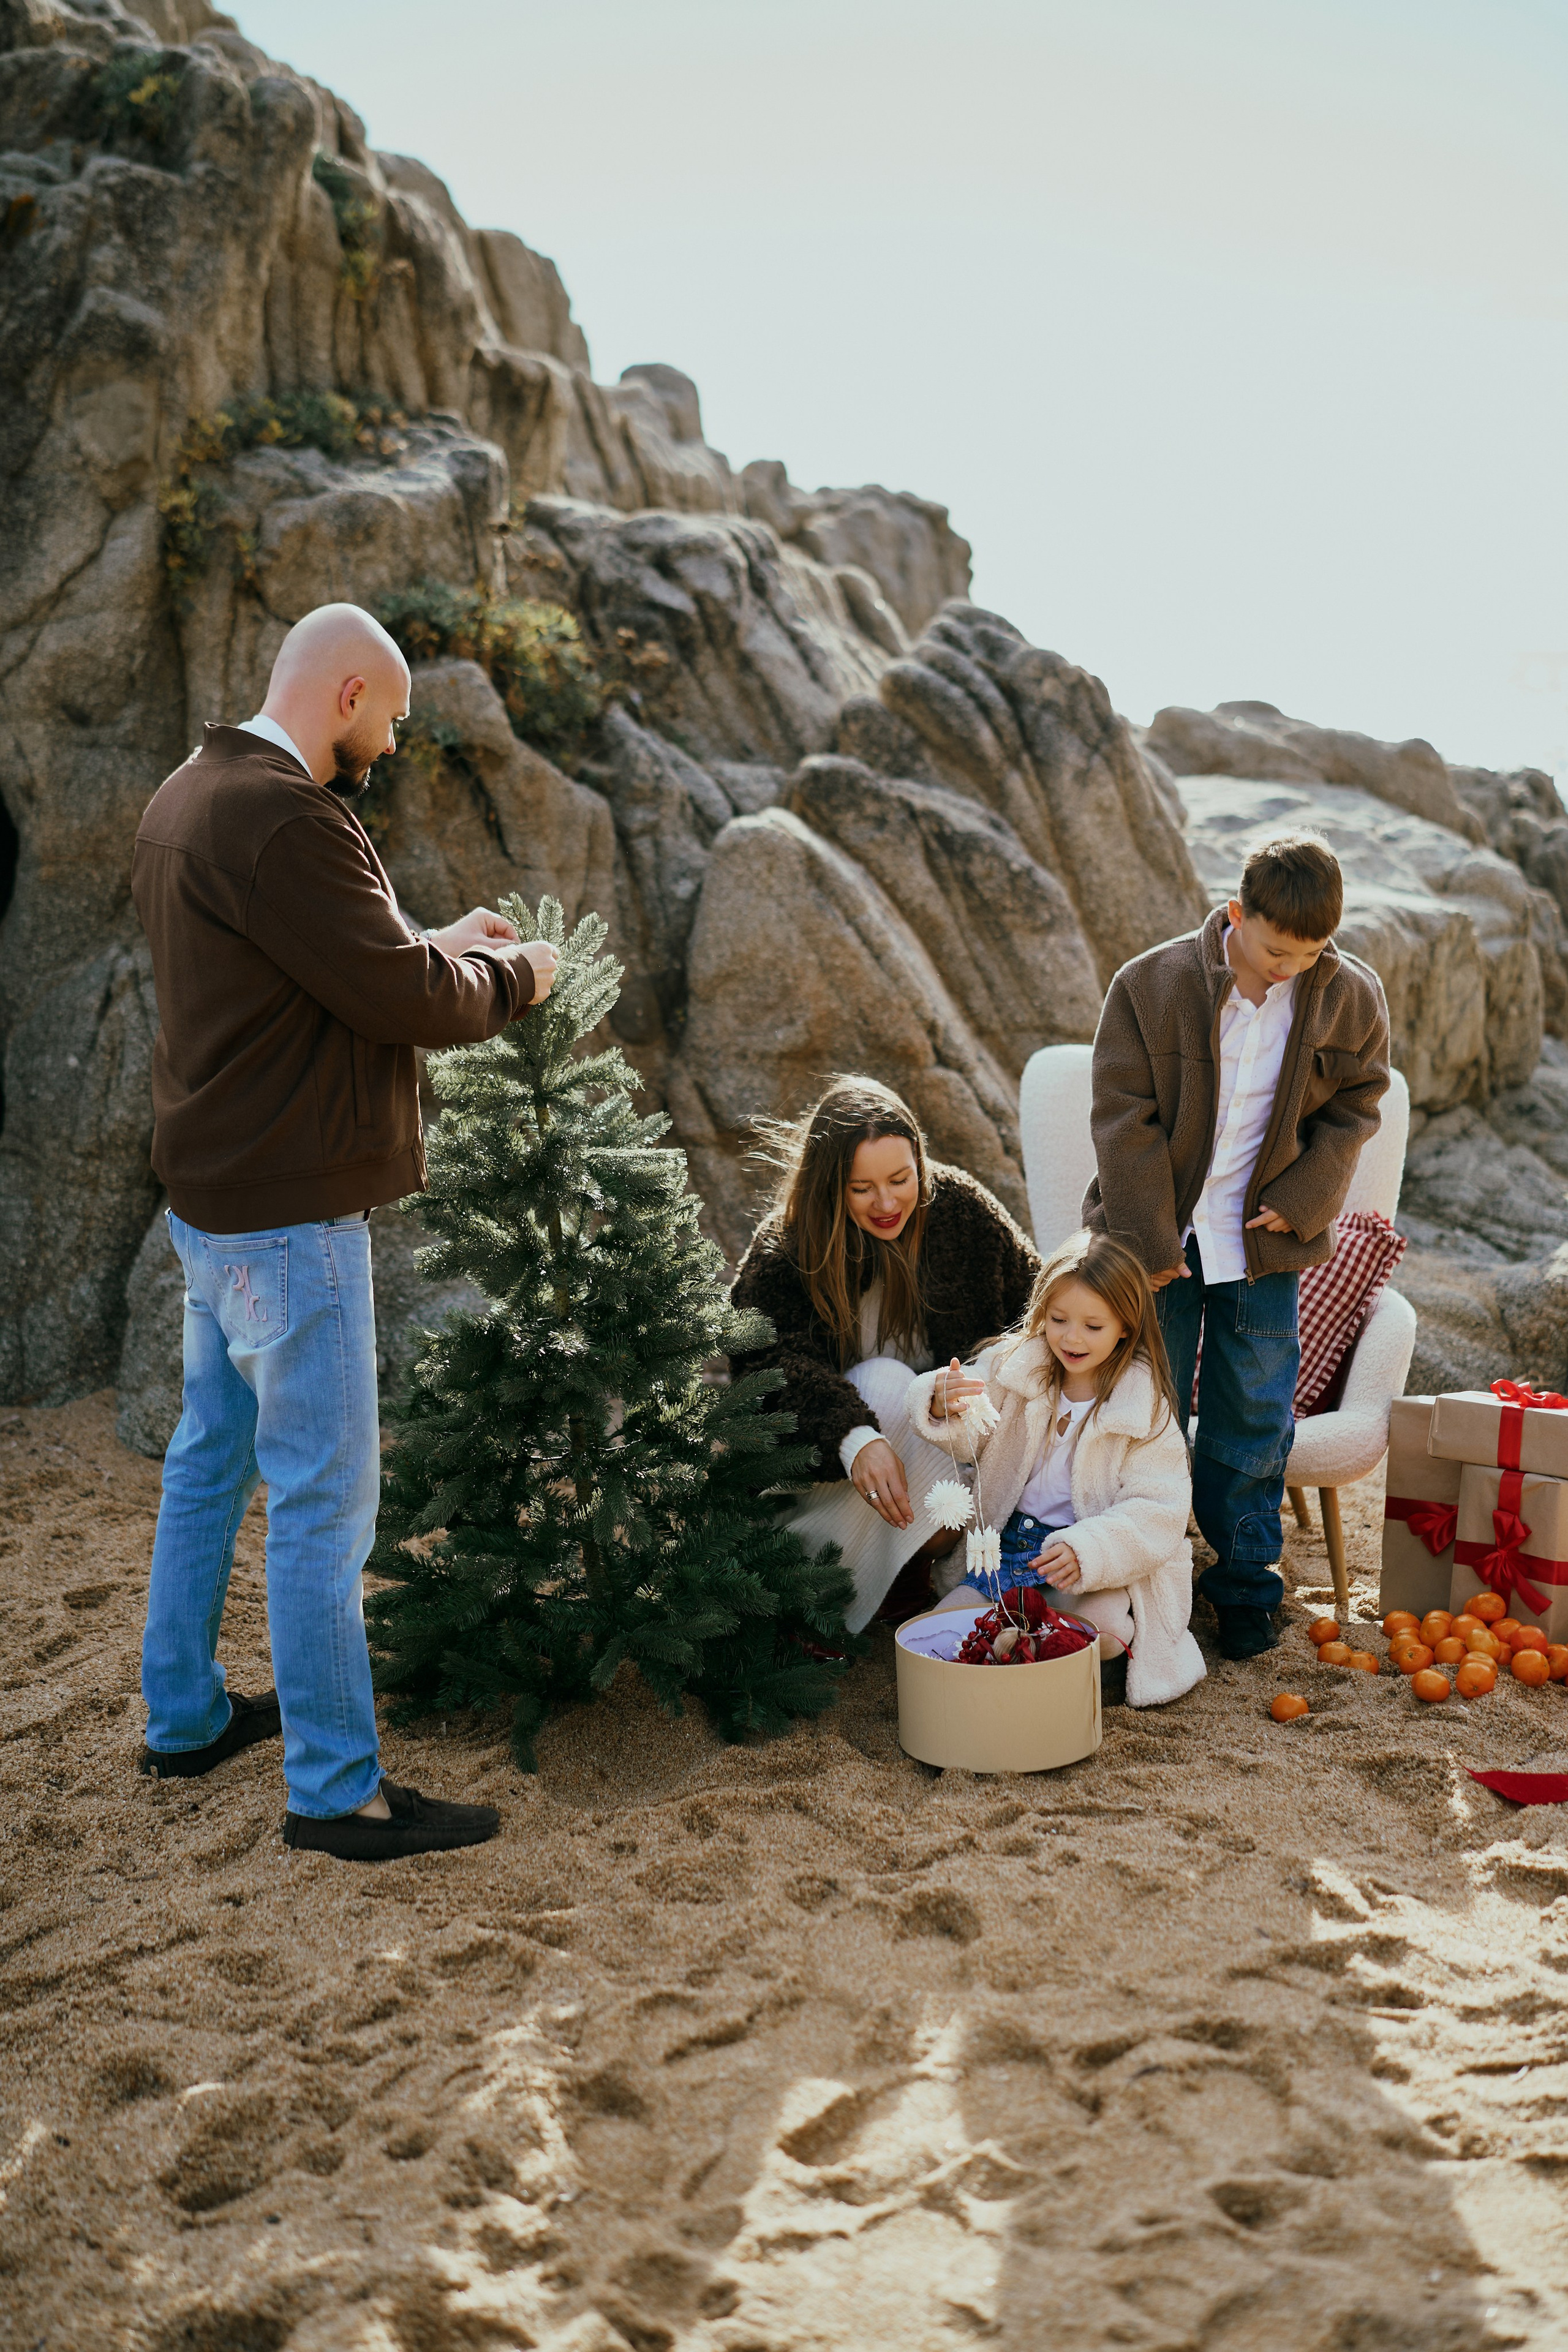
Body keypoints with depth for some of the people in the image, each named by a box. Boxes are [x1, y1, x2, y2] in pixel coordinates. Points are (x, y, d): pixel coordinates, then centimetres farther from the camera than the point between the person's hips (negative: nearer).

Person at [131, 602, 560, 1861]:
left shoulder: (187, 799, 12)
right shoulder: (288, 824, -22)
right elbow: (407, 1003, -21)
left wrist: (437, 944, 15)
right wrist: (515, 972, -3)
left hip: (216, 1201, 11)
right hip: (290, 1213, -11)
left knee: (210, 1460, 20)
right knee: (324, 1498, -3)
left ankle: (185, 1715, 35)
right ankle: (338, 1789, 7)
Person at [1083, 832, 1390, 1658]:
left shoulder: (1352, 998, -6)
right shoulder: (1149, 986, -13)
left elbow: (1352, 1110, 5)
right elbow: (1125, 1119, -11)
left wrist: (1300, 1203, -7)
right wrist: (1150, 1242, -13)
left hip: (1263, 1240, 2)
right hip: (1160, 1233, -1)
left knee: (1255, 1414, 8)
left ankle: (1246, 1582, 23)